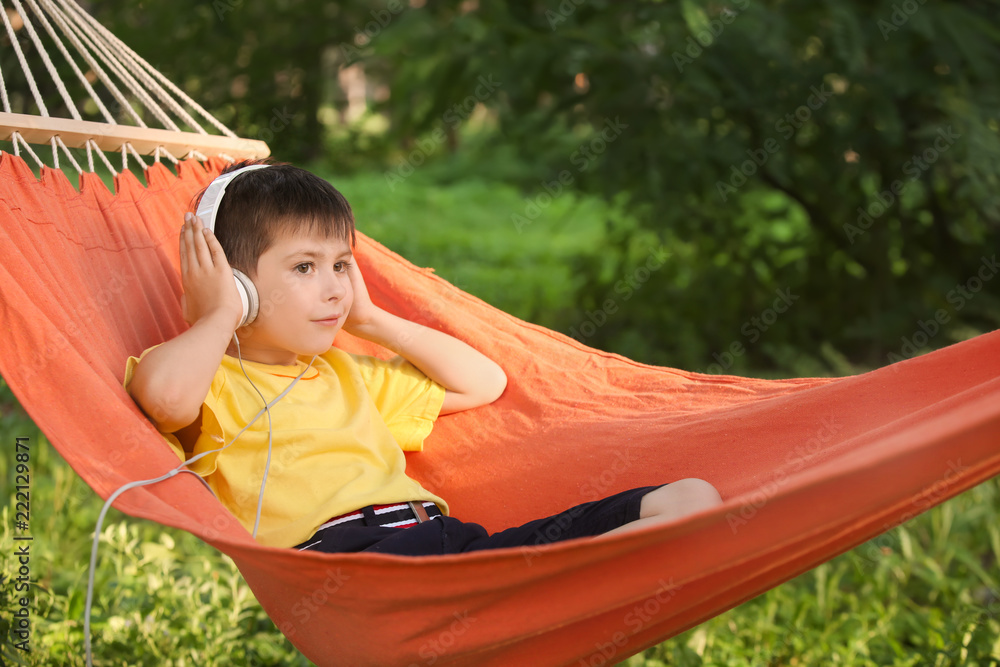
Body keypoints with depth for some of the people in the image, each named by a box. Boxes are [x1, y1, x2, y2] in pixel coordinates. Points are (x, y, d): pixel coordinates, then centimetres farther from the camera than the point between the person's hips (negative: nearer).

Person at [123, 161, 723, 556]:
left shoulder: (348, 376, 34)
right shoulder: (212, 383, 13)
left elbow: (485, 382, 37)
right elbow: (164, 391, -15)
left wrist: (372, 320, 33)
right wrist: (219, 316, 6)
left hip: (454, 536, 6)